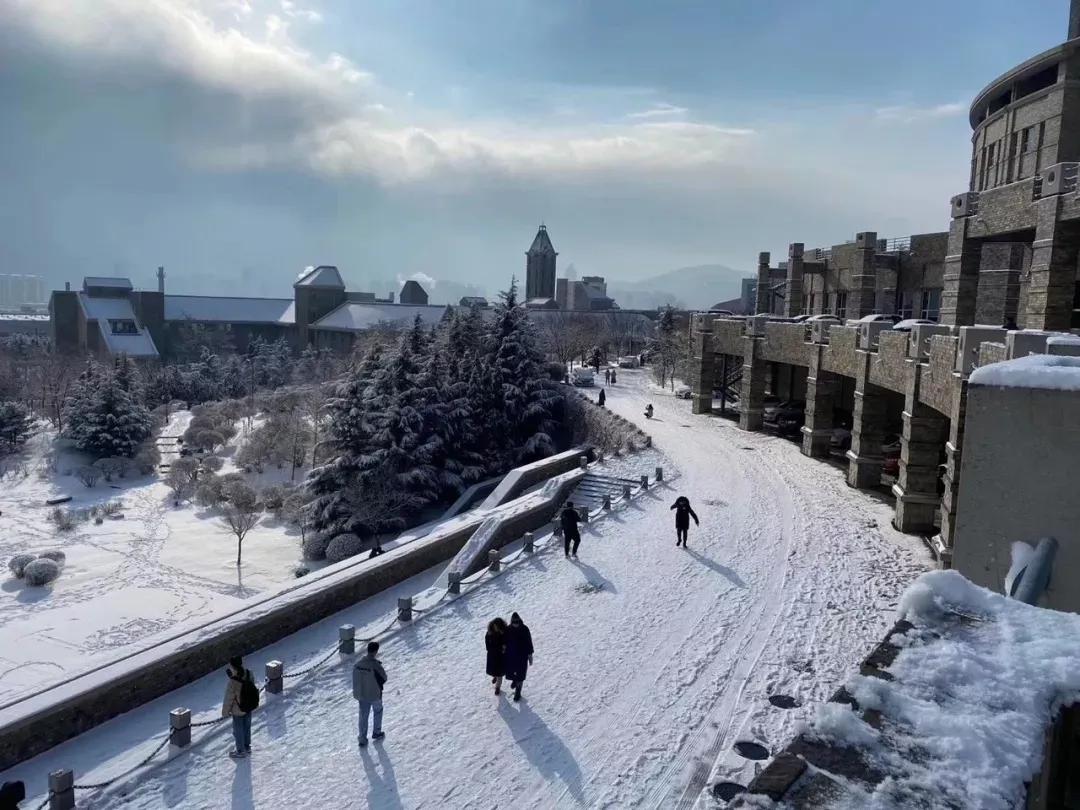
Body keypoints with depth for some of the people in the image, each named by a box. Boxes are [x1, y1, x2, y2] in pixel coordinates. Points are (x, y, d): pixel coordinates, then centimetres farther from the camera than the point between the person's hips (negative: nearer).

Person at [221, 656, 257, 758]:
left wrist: (225, 712, -5)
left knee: (238, 730, 18)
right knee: (247, 727, 26)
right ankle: (247, 746, 47)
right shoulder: (249, 674, -18)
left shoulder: (232, 683, -35)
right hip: (250, 707, 6)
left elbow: (228, 699, -21)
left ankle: (241, 751, 38)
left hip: (238, 711, -6)